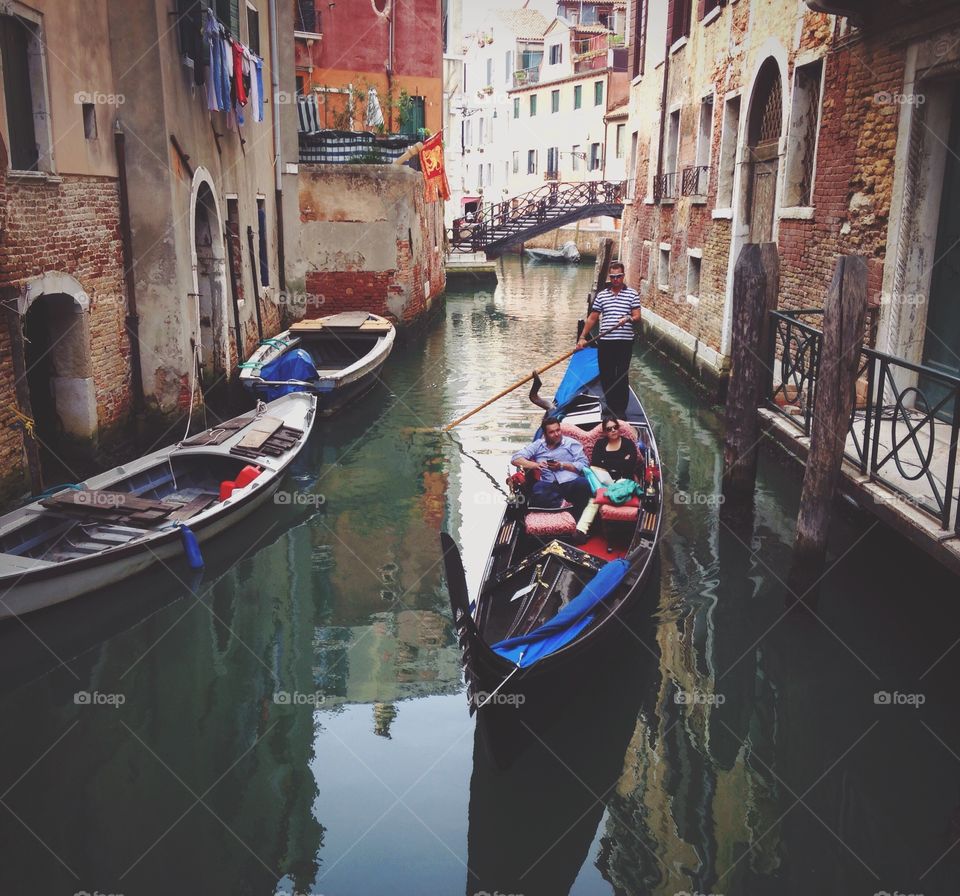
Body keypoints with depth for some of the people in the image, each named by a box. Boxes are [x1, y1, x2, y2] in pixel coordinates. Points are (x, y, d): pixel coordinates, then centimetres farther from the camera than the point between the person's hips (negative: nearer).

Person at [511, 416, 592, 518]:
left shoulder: (571, 443, 18)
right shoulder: (538, 445, 23)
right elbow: (515, 459, 14)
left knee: (583, 484, -36)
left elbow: (584, 465, 6)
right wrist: (535, 465, -2)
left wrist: (562, 466, -5)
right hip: (548, 484, 1)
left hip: (571, 482, 0)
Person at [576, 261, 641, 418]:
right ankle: (611, 407, 18)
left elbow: (637, 317, -1)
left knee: (622, 376, -2)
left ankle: (621, 410, 6)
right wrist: (582, 337, 7)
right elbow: (592, 318, 13)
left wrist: (628, 319, -24)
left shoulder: (632, 294, 4)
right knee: (606, 376, 6)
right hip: (605, 342, 3)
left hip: (625, 342, -3)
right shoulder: (601, 295, 11)